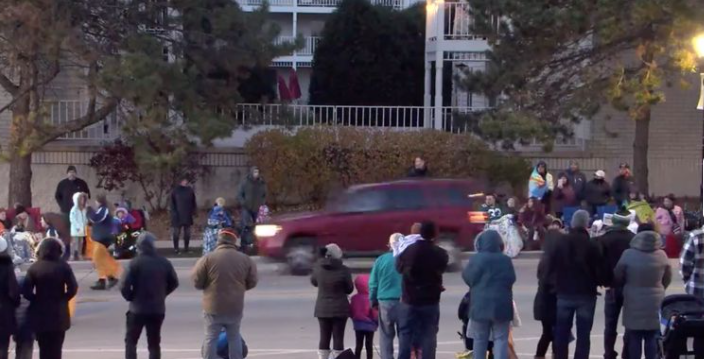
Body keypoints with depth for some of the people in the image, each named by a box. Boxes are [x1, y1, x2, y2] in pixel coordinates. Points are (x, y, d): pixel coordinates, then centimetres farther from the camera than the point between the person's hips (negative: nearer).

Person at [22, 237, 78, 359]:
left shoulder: (34, 267, -5)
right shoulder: (63, 267, -6)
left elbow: (26, 291, -10)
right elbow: (73, 288, -11)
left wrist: (36, 300, 5)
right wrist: (63, 299, 5)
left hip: (40, 314, 1)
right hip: (59, 313, 0)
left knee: (44, 348, 11)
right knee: (56, 349, 7)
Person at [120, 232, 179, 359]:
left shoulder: (135, 263, -13)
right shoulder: (164, 263, 1)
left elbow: (124, 286, -18)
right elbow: (174, 283, 9)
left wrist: (130, 297, 1)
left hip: (137, 309, -4)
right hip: (157, 309, 4)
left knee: (130, 341, 10)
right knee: (154, 343, 11)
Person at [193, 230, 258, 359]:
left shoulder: (208, 258, -11)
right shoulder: (245, 259, -1)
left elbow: (197, 282, -6)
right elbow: (252, 282, 7)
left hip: (213, 307, -2)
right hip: (235, 307, 3)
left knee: (211, 338, 6)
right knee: (234, 337, 16)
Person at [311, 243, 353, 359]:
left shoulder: (318, 268, -5)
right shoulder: (343, 270, -14)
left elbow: (313, 281, 14)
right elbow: (349, 289, -3)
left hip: (322, 308, 3)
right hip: (340, 309, -3)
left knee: (324, 338, 9)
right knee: (338, 338, 2)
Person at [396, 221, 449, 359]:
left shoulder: (408, 250, -8)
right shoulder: (440, 253, -9)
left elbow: (399, 267, 7)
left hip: (409, 300, 1)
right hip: (430, 301, -1)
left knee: (405, 335, 8)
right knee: (428, 336, 5)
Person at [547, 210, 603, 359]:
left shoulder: (561, 243, 0)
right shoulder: (591, 245, -10)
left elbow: (551, 268, 2)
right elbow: (598, 270, -8)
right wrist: (599, 281, 12)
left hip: (564, 293, 3)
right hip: (586, 294, -3)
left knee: (561, 332, 11)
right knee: (583, 334, 1)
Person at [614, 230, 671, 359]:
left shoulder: (629, 254, -13)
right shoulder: (662, 255, -7)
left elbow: (617, 276, -2)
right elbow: (667, 278, 7)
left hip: (634, 302, -2)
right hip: (655, 301, 2)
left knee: (634, 338, 6)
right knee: (652, 338, 9)